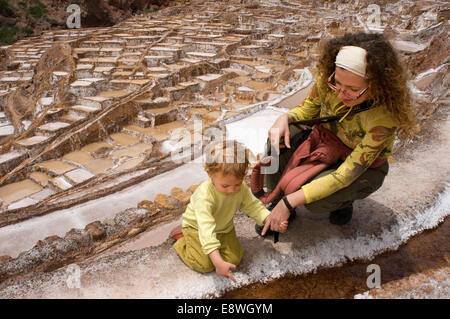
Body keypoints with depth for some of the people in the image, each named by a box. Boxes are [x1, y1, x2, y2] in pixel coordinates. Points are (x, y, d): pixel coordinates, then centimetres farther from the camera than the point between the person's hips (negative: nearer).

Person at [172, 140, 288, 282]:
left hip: (224, 227, 5)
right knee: (205, 265, -10)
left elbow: (253, 206, -9)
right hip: (197, 227, -5)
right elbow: (206, 229, -48)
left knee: (234, 259, -4)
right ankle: (182, 241, 13)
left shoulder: (241, 188, -23)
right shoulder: (204, 195, -42)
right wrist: (218, 262, -55)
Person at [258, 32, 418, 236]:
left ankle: (345, 201, 5)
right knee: (280, 137, -25)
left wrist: (290, 201, -38)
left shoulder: (384, 117, -36)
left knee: (314, 200, -31)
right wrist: (285, 118, -28)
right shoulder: (328, 79, -23)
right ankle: (276, 199, -6)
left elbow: (347, 174, -35)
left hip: (365, 168, -4)